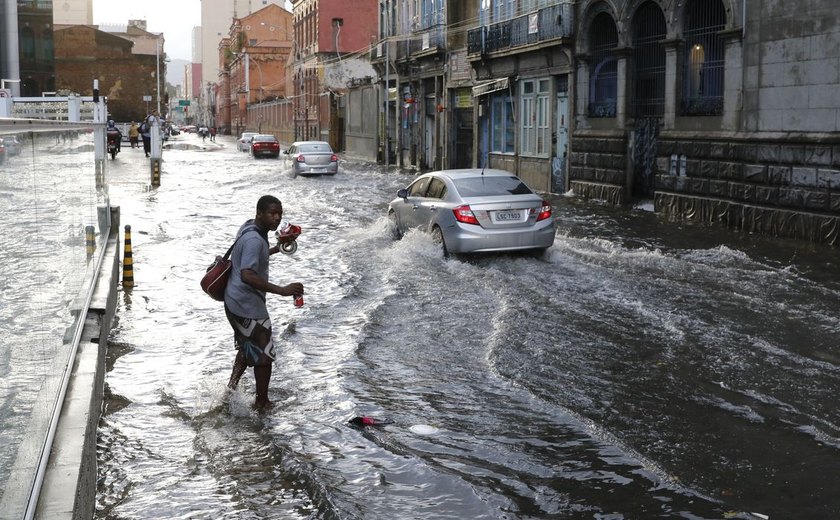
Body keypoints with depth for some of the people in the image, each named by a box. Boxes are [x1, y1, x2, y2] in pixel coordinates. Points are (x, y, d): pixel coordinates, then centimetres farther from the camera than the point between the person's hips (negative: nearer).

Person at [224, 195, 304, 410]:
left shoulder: (249, 227, 6)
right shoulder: (254, 239, -25)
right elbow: (247, 276, -37)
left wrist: (276, 249, 29)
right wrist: (282, 290, -39)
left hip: (236, 302, 10)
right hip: (248, 306, -10)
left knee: (248, 349, 27)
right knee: (264, 354, 3)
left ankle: (231, 390, 37)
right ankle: (262, 403, 16)